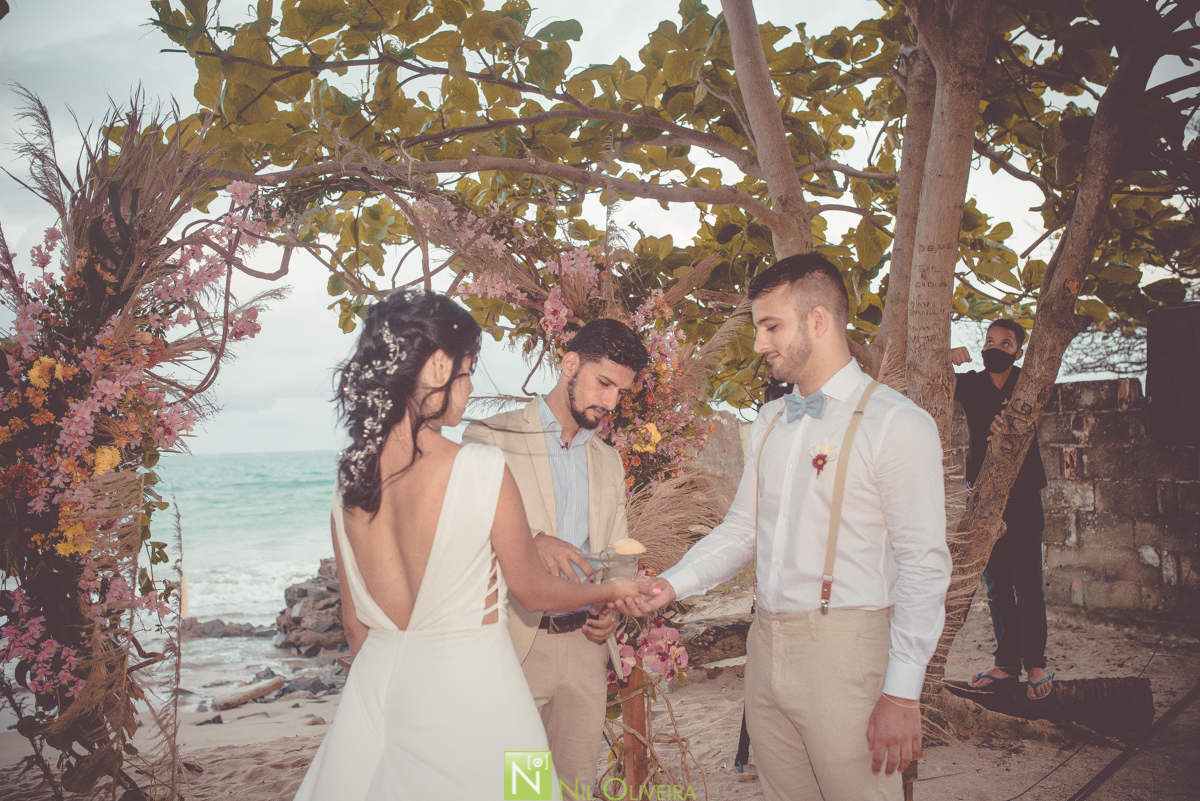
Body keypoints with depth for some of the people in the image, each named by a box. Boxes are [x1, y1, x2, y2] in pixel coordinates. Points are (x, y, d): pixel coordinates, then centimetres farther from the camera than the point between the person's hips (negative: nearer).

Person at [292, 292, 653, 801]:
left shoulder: (350, 475, -4)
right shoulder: (481, 468, -20)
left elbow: (354, 621, 6)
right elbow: (534, 591, -6)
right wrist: (613, 590, 12)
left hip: (376, 682, 5)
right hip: (467, 690, -5)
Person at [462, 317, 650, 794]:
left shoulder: (609, 461, 15)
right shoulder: (490, 438, -4)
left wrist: (614, 607, -1)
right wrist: (530, 541, -26)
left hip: (585, 644, 5)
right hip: (512, 646, -5)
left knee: (578, 783, 13)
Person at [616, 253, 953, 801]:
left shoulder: (897, 423, -9)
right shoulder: (769, 422, 13)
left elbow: (924, 565, -11)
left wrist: (902, 693, -13)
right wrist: (672, 585, 1)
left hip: (844, 649, -6)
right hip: (767, 646, 6)